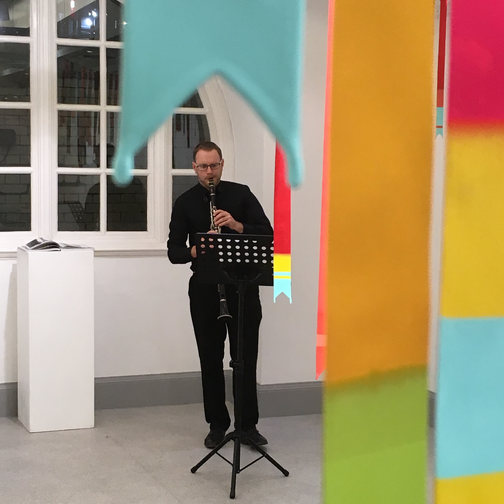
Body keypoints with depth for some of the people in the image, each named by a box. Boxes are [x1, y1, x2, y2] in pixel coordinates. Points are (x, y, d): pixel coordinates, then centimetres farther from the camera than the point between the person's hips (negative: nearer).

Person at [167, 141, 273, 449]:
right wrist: (193, 251, -21)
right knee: (210, 359, 6)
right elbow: (173, 251, 0)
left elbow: (267, 233, -4)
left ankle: (249, 424, 12)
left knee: (246, 357, 2)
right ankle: (217, 424, 18)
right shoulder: (185, 203, 5)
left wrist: (236, 225, -20)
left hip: (243, 287, -1)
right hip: (204, 290, 1)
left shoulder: (241, 194, 3)